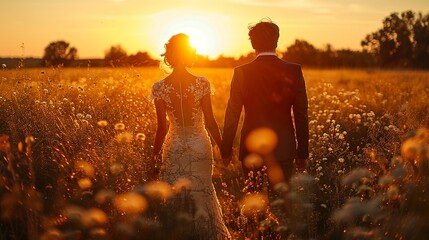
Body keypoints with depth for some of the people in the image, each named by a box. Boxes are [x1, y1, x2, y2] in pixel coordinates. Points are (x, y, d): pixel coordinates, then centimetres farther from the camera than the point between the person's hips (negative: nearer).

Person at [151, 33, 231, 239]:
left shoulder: (160, 88, -10)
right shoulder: (202, 83, -13)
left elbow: (162, 128, -7)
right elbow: (210, 122, -8)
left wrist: (155, 153, 7)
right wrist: (222, 147, 6)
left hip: (174, 148, 0)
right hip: (200, 145, 0)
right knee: (202, 192, 17)